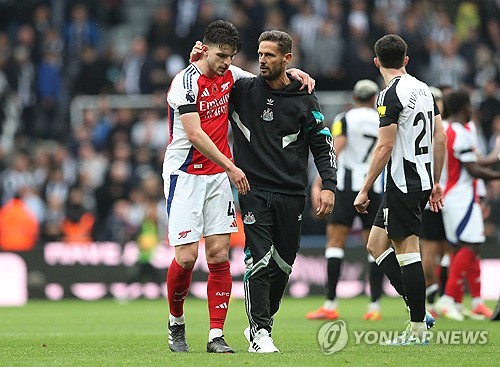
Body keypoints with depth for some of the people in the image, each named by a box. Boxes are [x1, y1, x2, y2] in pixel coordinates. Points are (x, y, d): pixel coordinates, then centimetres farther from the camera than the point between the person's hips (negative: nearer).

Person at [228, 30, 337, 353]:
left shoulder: (305, 100, 4)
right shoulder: (243, 90, 3)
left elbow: (323, 145, 7)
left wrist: (329, 186, -4)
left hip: (291, 194, 2)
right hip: (254, 190, -2)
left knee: (283, 264, 6)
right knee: (259, 262, -13)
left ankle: (262, 323, 25)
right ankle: (260, 333, -9)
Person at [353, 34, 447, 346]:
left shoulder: (391, 94, -13)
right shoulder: (424, 89, 12)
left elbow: (385, 148, -17)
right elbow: (440, 138, 14)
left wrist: (365, 190, -12)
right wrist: (436, 182, 21)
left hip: (402, 182, -9)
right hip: (423, 179, 9)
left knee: (407, 252, -6)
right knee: (376, 243, 15)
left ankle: (418, 329, -4)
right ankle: (418, 311, 9)